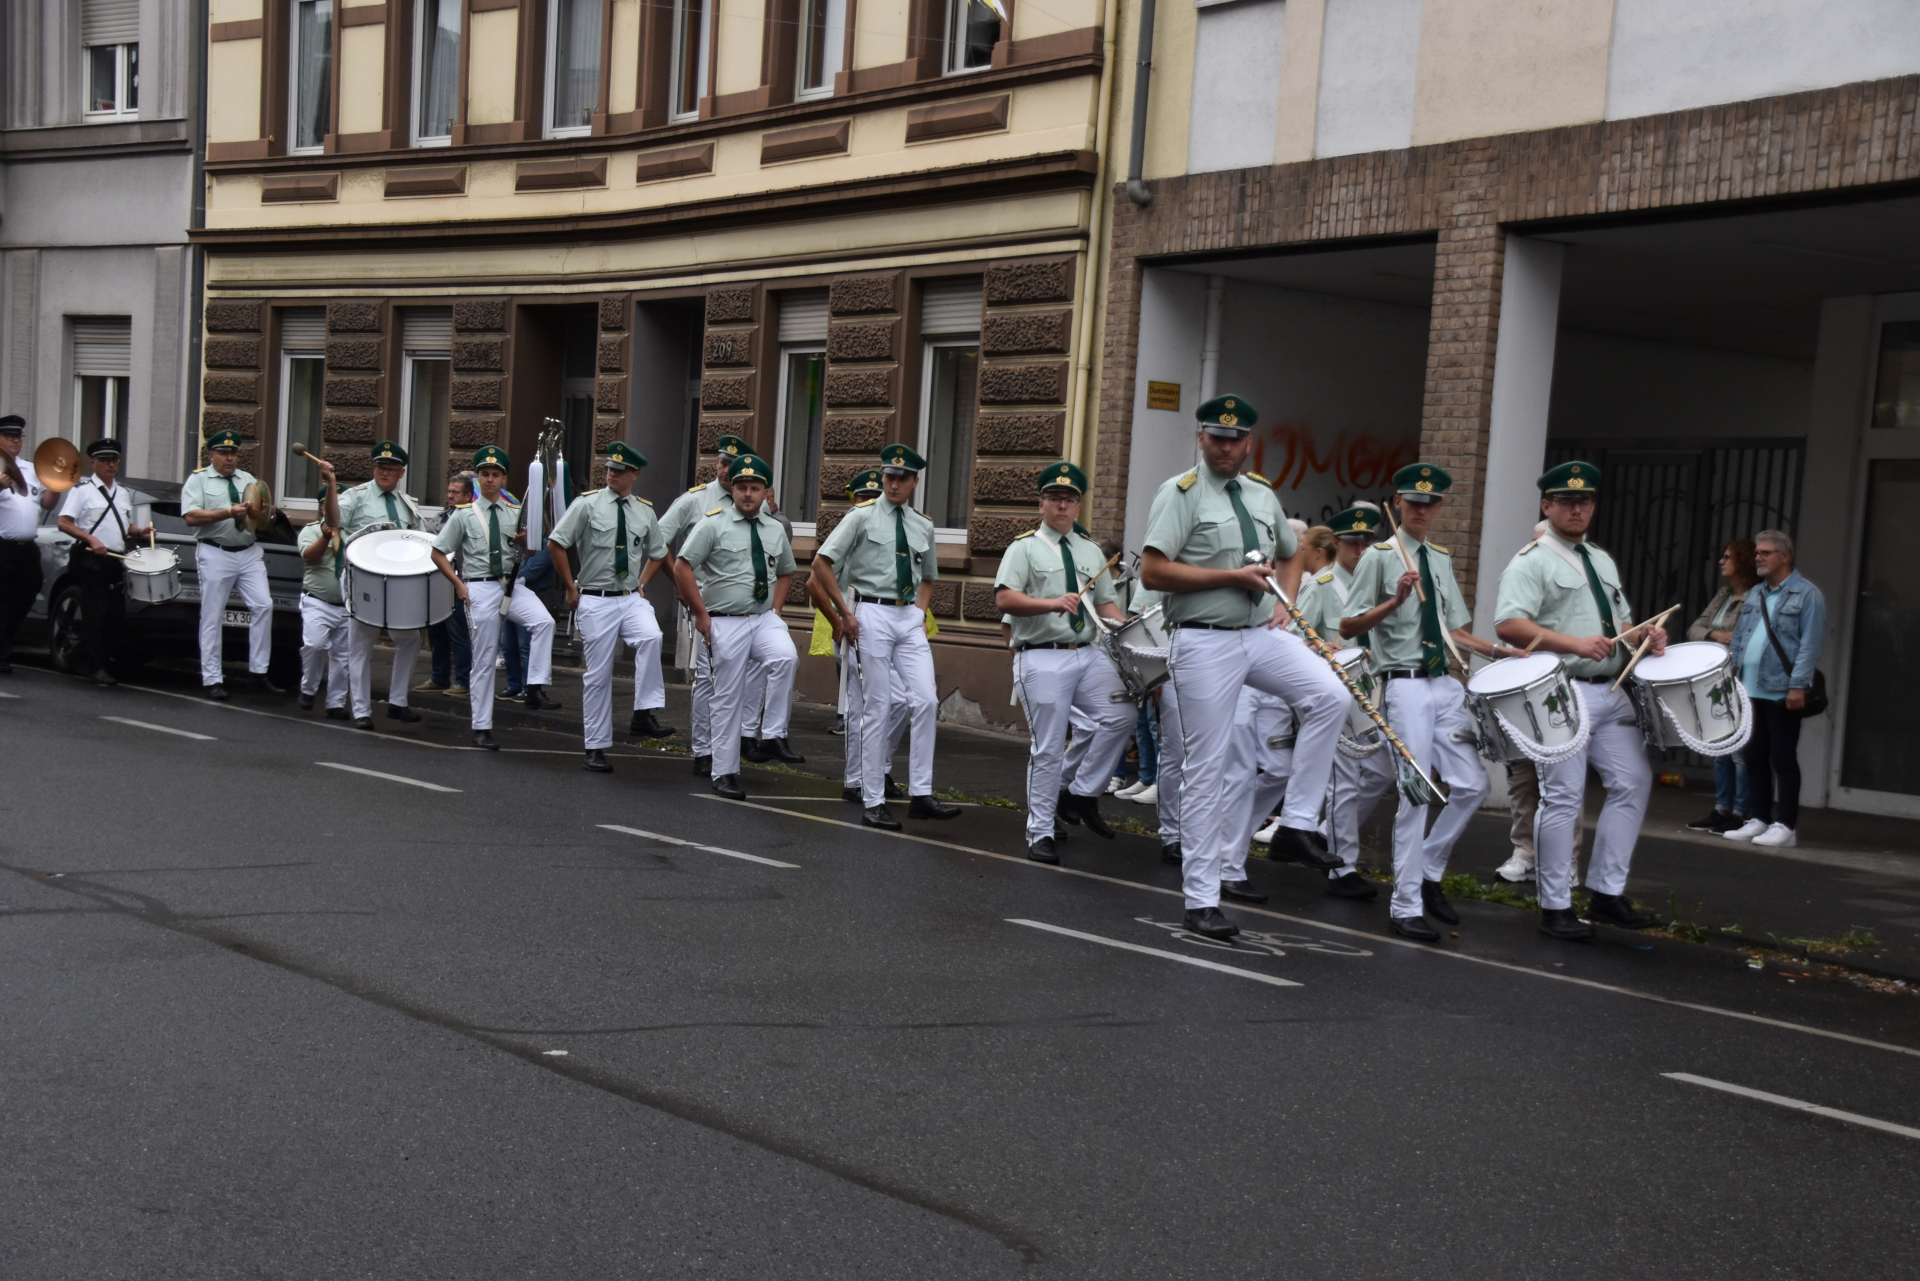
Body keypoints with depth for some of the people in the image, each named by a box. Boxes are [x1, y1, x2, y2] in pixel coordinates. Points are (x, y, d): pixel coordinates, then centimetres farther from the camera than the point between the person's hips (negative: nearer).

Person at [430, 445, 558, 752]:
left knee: (544, 622, -27)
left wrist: (525, 540, -2)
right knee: (484, 660, 1)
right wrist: (459, 585, -5)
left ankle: (535, 688, -23)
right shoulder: (464, 515, 3)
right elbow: (438, 553, 5)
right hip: (479, 589, -2)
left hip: (510, 585, 2)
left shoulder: (515, 513, 11)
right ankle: (481, 728, 9)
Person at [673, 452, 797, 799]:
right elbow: (682, 567, -7)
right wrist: (701, 614, -8)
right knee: (728, 697, 1)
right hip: (726, 624, -3)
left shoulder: (775, 530, 11)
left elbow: (785, 572, 26)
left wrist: (775, 609, 10)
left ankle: (774, 734, -16)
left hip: (764, 618, 3)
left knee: (786, 658, -28)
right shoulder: (714, 524, -3)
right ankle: (725, 773, 11)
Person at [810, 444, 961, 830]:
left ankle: (920, 794, -1)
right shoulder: (862, 518, -1)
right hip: (873, 614, -4)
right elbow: (822, 562, -4)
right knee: (877, 708, -2)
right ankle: (873, 802, 5)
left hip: (910, 617, 4)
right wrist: (844, 613, -7)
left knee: (926, 701, -7)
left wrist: (920, 612, 9)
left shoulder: (923, 527, 13)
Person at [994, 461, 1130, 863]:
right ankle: (1040, 835, 7)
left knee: (1119, 716, -17)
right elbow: (1003, 599, -10)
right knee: (1048, 749, -4)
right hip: (1042, 659, -5)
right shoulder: (1025, 548, 3)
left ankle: (1082, 792, 2)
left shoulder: (1091, 552, 20)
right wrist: (1053, 604, -23)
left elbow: (1105, 602, 19)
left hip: (1088, 654, 5)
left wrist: (1124, 629, -2)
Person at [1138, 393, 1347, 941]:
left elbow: (1290, 554, 31)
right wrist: (1233, 576, -15)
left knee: (1329, 696, -18)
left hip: (1260, 634, 6)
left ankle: (1296, 825, -8)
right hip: (1204, 643, -5)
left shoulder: (1263, 495, 14)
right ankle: (1202, 900, 5)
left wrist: (1284, 605, 11)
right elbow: (1152, 571, -16)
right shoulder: (1181, 493, -5)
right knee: (1208, 767, -3)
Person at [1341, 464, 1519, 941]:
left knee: (1472, 785, 2)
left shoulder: (1442, 559, 16)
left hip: (1445, 685, 7)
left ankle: (1428, 872, 21)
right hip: (1405, 685, -6)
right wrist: (1396, 600, -20)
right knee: (1416, 793, -7)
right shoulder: (1380, 556, -3)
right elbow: (1348, 627, -8)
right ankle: (1406, 907, 1)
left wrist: (1495, 650, 6)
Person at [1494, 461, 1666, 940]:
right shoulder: (1531, 562, -6)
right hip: (1563, 694, -8)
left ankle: (1608, 892, 17)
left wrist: (1646, 636, 3)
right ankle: (1555, 908, 4)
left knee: (1633, 782, 6)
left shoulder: (1602, 561, 21)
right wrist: (1575, 643, -28)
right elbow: (1508, 624, -19)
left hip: (1611, 692, 8)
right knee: (1563, 796, -5)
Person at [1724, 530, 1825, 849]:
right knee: (1755, 757, 9)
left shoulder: (1806, 595, -4)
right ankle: (1760, 820, 16)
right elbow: (1738, 639, 19)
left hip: (1782, 693, -7)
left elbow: (1810, 644, -11)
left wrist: (1798, 685, -18)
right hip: (1750, 691, 7)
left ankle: (1785, 826, 1)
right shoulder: (1754, 594, 17)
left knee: (1783, 760, -3)